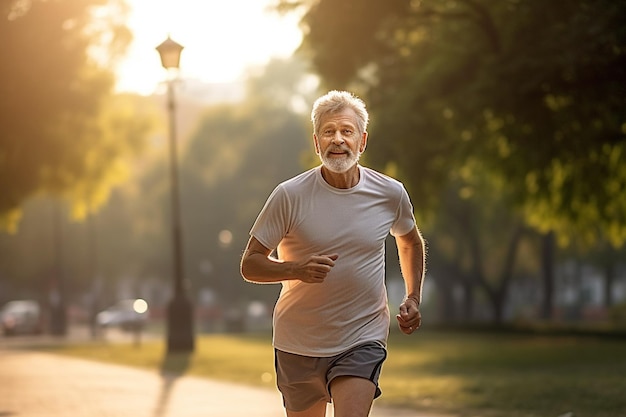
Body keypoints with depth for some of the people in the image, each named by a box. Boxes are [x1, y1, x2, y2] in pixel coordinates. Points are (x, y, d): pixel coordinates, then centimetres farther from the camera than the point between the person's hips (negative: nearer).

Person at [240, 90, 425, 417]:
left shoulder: (390, 194, -3)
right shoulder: (289, 196, -11)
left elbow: (410, 242, 19)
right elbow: (250, 265, -9)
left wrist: (413, 298, 7)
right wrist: (298, 269, -27)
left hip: (363, 343, 0)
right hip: (298, 343, 0)